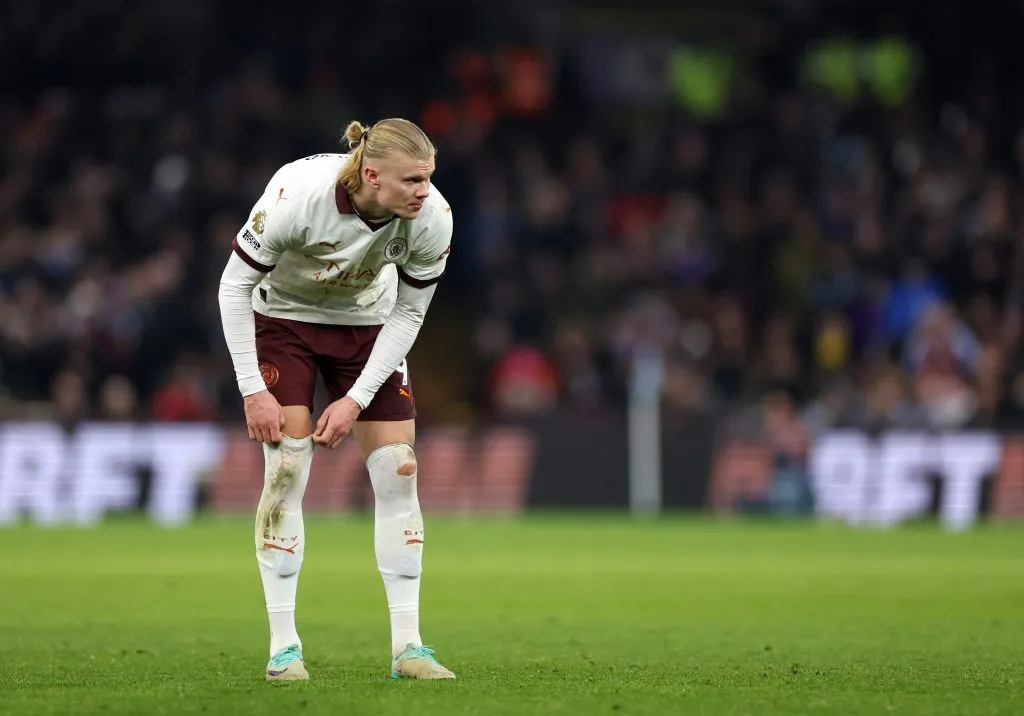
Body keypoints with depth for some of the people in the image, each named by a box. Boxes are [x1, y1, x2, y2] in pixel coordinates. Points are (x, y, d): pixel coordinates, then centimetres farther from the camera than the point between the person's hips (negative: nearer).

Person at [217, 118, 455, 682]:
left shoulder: (432, 217, -27)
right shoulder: (296, 194, -36)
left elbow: (408, 314, -12)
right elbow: (235, 285, -22)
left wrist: (357, 399, -17)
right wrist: (253, 389, -23)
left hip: (368, 324, 3)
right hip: (283, 318, -3)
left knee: (398, 475, -6)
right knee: (286, 471, -12)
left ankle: (407, 646, -1)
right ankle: (283, 646, -5)